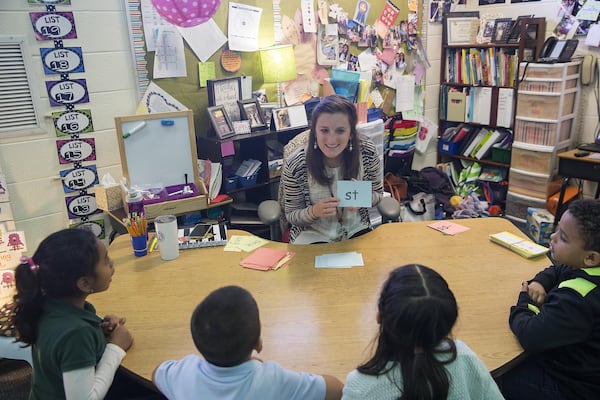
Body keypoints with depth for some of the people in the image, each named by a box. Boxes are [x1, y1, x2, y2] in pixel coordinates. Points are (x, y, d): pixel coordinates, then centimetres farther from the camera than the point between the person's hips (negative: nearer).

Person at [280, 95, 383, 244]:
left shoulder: (368, 152, -13)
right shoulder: (294, 165, -19)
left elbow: (377, 193, 4)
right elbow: (291, 215, -7)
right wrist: (314, 212, -29)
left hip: (356, 230, 3)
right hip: (313, 236, -2)